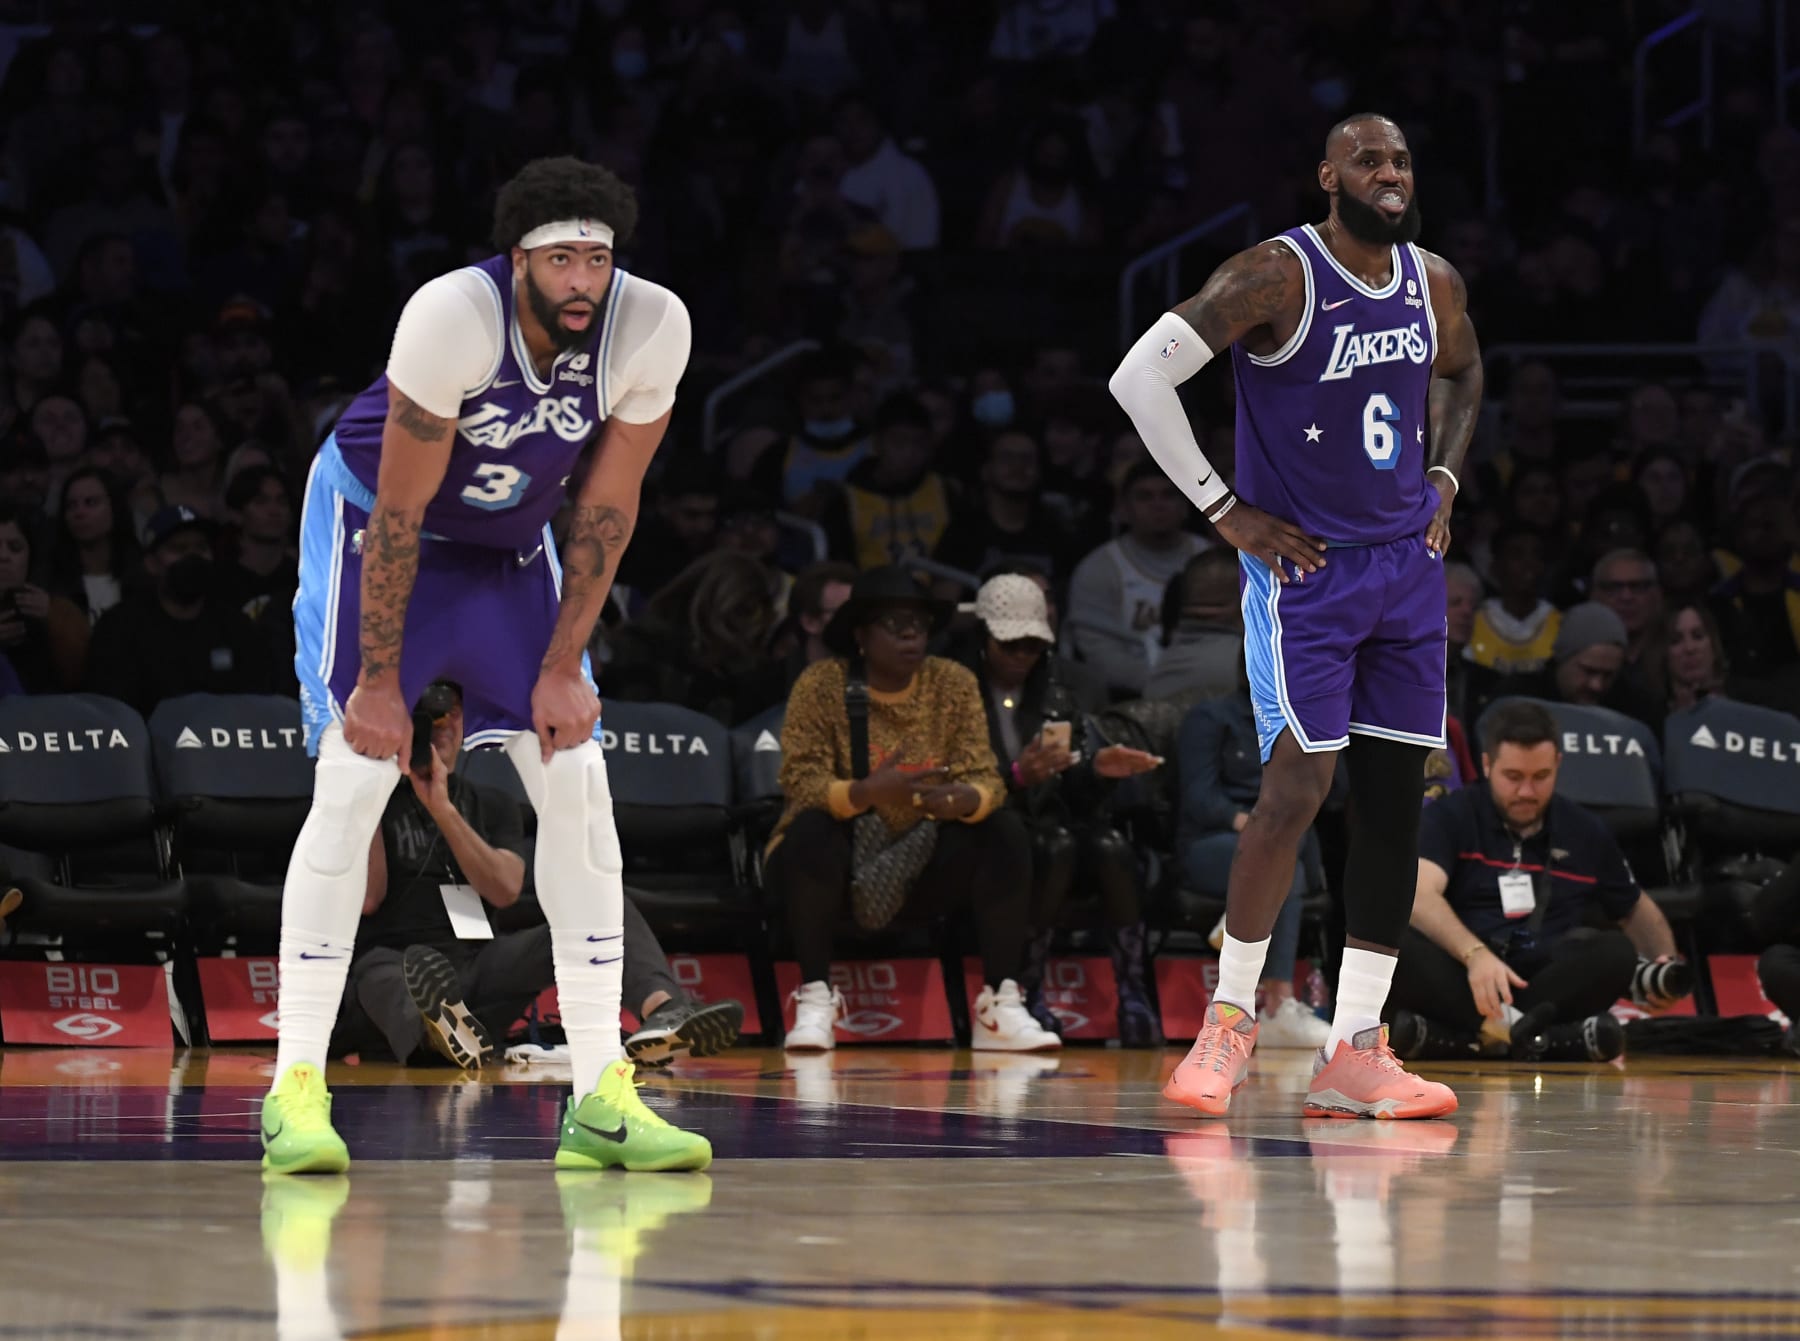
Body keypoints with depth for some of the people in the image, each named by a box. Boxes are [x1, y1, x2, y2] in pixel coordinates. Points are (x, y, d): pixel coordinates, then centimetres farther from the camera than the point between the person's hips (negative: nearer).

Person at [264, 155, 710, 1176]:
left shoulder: (652, 327, -23)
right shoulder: (455, 317, -33)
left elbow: (606, 508, -11)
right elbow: (400, 510, -26)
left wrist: (563, 665, -10)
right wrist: (379, 681, -21)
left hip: (511, 543, 4)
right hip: (375, 521, -4)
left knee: (579, 786, -4)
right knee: (355, 781, -15)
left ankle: (602, 1096, -1)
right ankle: (297, 1088, -12)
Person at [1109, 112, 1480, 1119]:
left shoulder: (1436, 284, 5)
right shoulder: (1279, 277, -15)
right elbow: (1140, 376, -18)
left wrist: (1444, 481, 11)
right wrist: (1225, 509, -15)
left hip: (1409, 568, 6)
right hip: (1303, 568, -6)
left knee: (1396, 800, 2)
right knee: (1297, 789, -14)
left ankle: (1356, 1054, 5)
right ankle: (1230, 1019, 2)